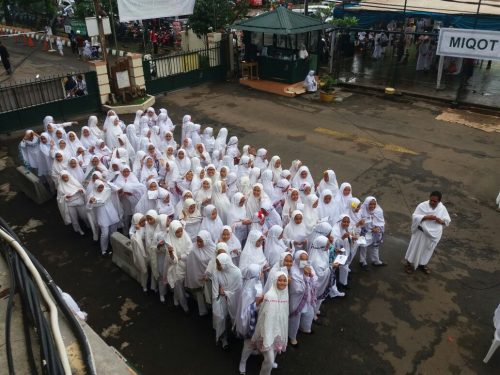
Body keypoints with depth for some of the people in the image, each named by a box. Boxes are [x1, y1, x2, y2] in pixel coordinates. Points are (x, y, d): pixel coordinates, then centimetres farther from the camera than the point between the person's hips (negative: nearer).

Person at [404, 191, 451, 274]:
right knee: (415, 249, 10)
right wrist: (426, 217, -31)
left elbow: (447, 221, -1)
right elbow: (414, 216, -18)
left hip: (434, 234, 3)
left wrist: (439, 219, -22)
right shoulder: (422, 206, -16)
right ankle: (410, 263, 29)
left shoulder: (442, 208, -6)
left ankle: (422, 264, 42)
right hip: (421, 232, -3)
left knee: (428, 250, 20)